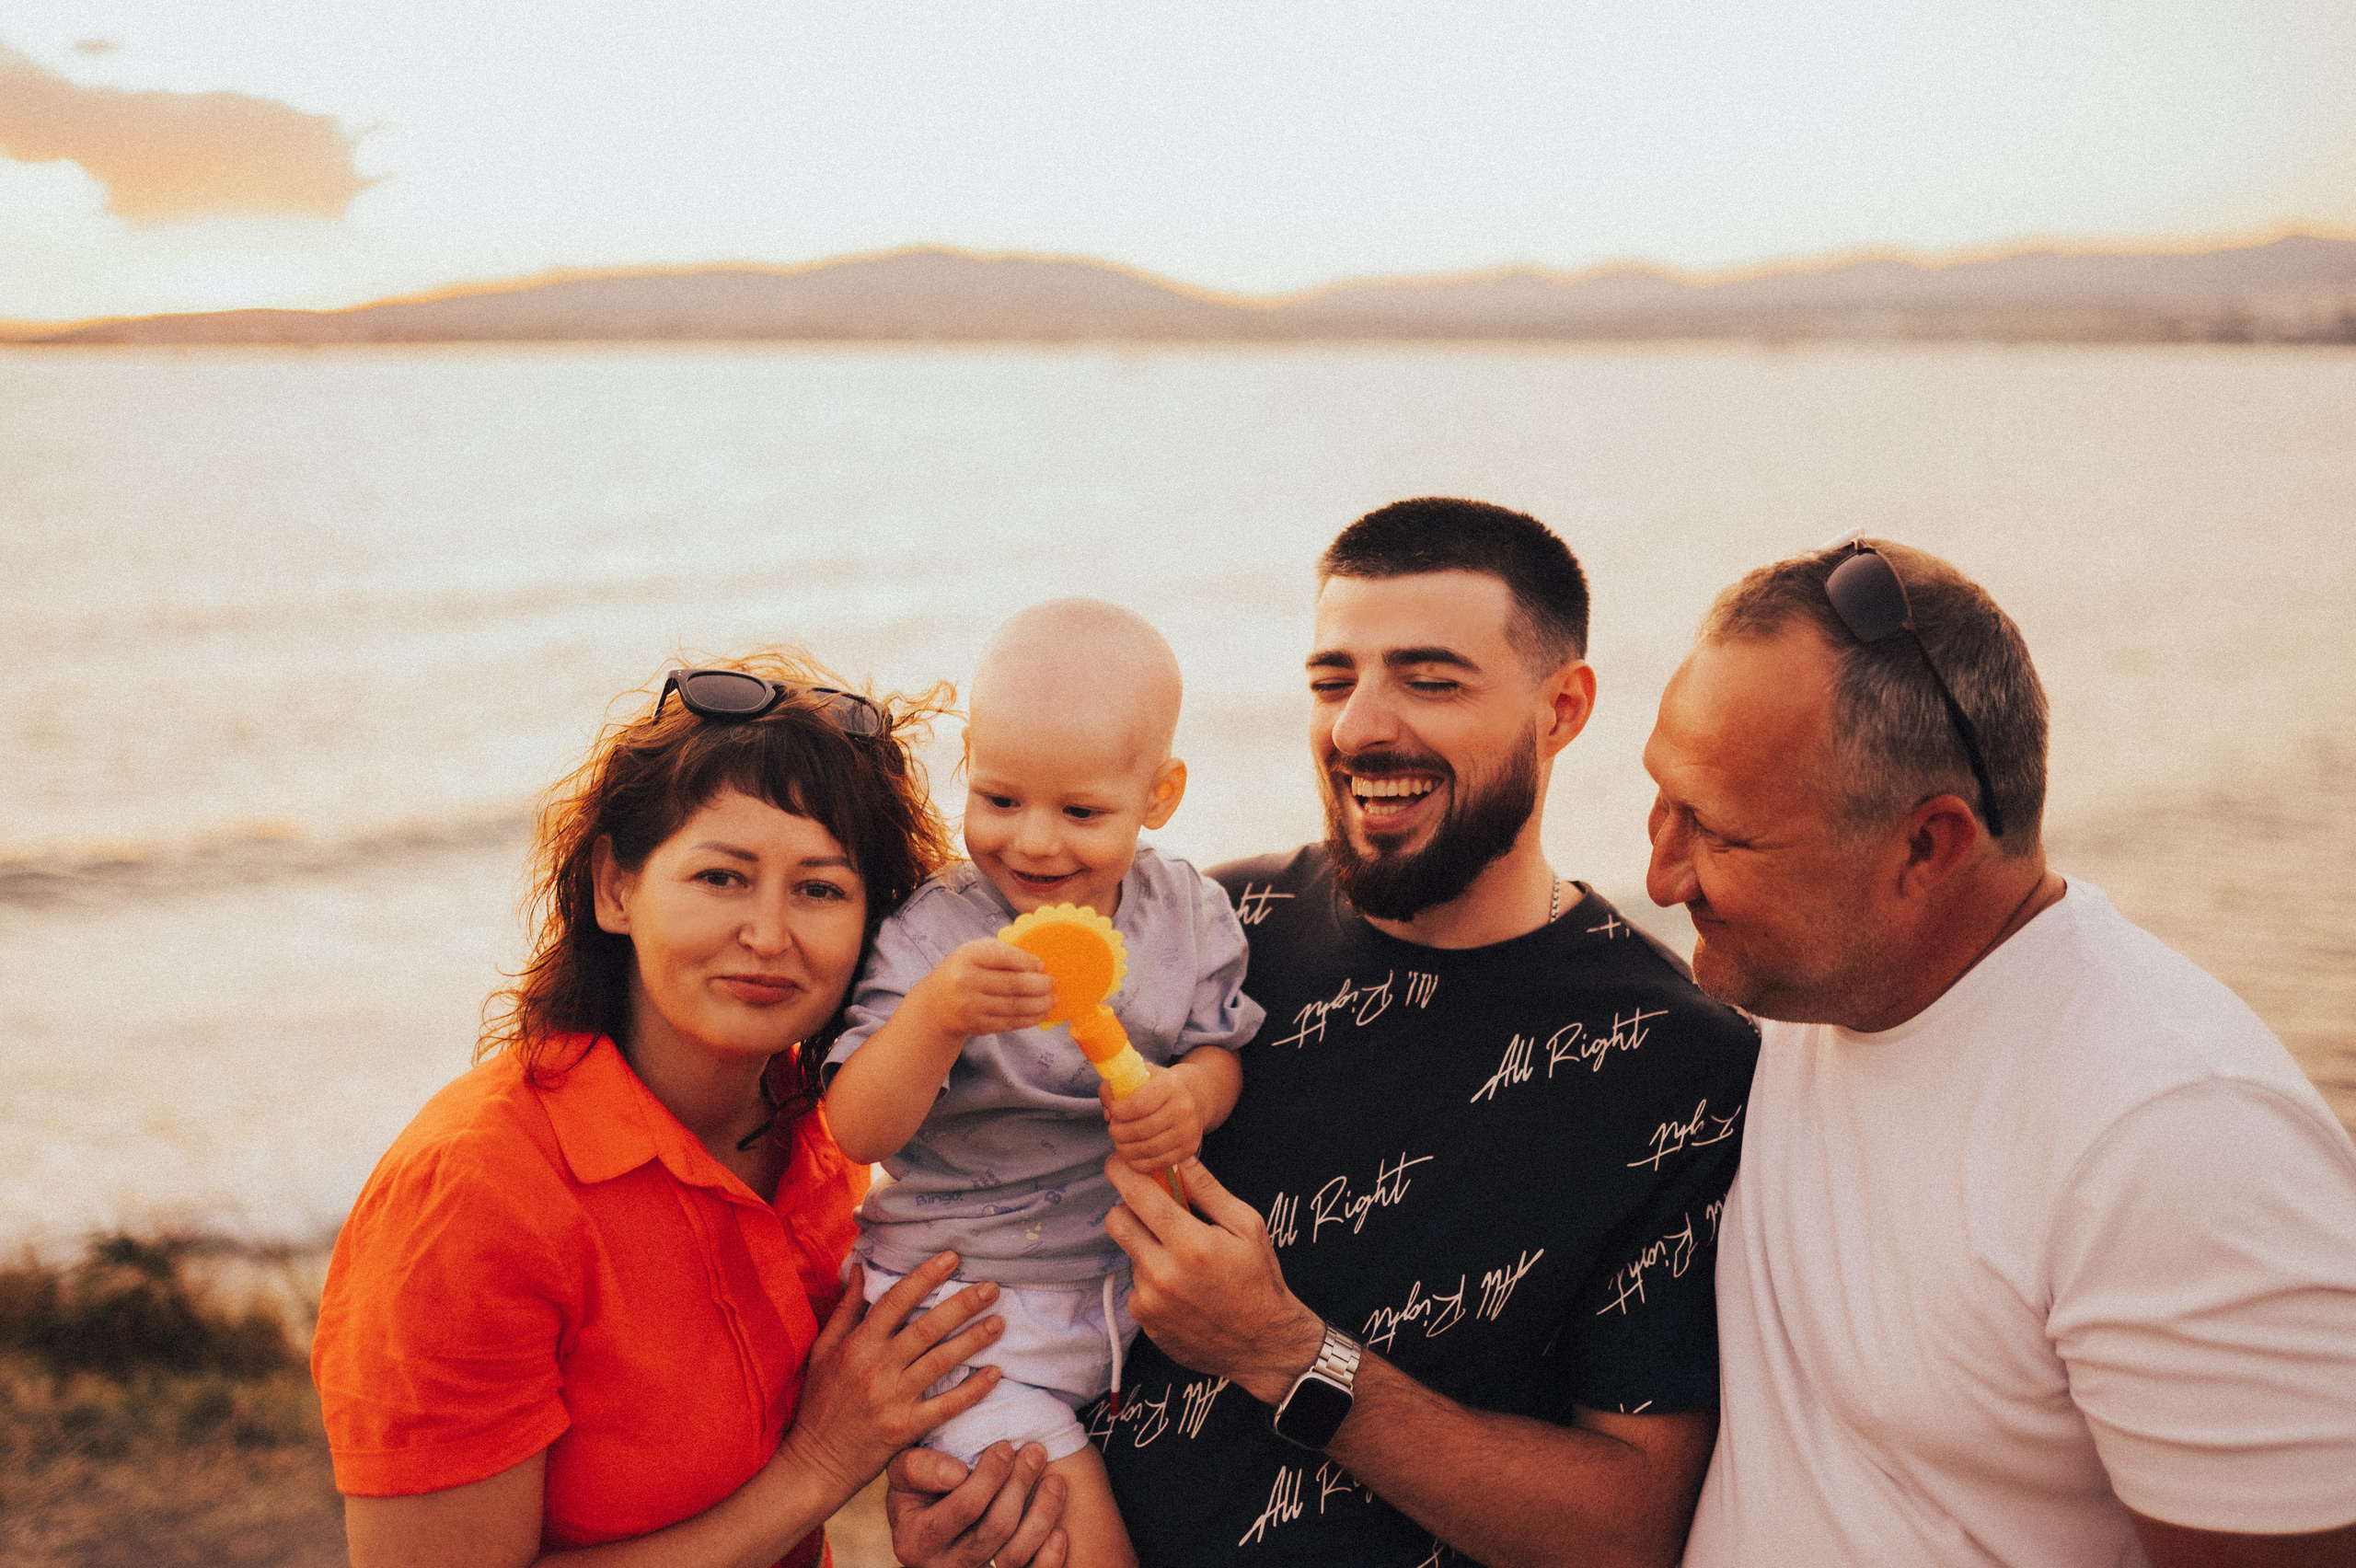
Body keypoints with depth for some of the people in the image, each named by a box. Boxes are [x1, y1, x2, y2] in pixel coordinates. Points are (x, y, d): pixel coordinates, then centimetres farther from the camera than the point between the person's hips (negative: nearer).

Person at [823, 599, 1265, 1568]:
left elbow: (1221, 1045, 6)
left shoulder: (1189, 914, -3)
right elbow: (857, 1133, -22)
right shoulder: (933, 935, -16)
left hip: (1142, 1270, 5)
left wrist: (1195, 1093, -18)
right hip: (970, 1292, -5)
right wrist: (937, 1016, -40)